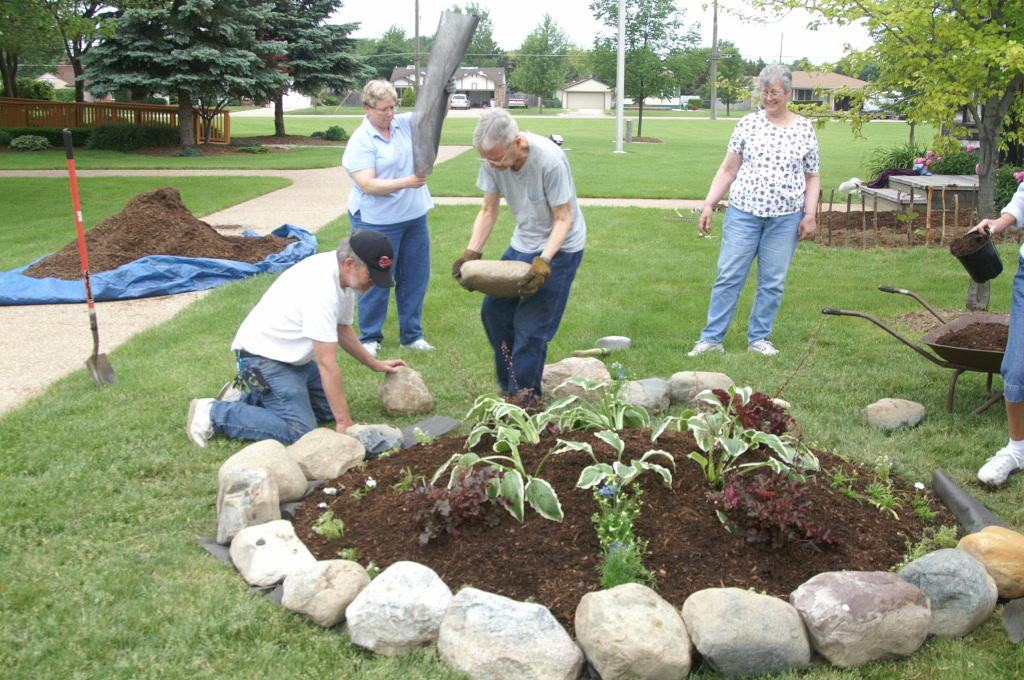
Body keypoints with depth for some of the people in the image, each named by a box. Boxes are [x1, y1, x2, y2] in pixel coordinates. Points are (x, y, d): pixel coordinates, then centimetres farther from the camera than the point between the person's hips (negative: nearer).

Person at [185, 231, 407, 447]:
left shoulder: (344, 274, -1)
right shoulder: (322, 289, -31)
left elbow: (342, 329, 17)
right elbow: (327, 363, -29)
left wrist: (374, 364, 20)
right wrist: (344, 421, -25)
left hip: (292, 357, 10)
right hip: (263, 356, -10)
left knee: (328, 410, 9)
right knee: (299, 430, -16)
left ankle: (244, 399, 17)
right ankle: (212, 412, -5)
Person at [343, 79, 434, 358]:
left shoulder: (405, 123, 3)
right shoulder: (360, 141, -13)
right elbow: (368, 185, -21)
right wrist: (406, 182, -29)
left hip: (414, 217, 6)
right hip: (377, 222, -6)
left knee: (415, 278, 12)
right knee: (376, 281, 2)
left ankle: (411, 336, 25)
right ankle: (369, 338, 18)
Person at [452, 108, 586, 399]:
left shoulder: (550, 160, -29)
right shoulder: (493, 160, -12)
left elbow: (564, 219, -22)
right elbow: (488, 211, -2)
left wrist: (543, 262, -32)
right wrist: (471, 252, -14)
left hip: (559, 247, -6)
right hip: (522, 244, 7)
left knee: (531, 328, -8)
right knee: (494, 311, 7)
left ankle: (524, 400, 7)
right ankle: (508, 386, 24)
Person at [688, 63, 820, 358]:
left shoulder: (804, 129, 4)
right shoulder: (748, 124, 4)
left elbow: (812, 177, 9)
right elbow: (728, 170, 7)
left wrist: (810, 214, -1)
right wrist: (709, 204, 1)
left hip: (785, 218, 1)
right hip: (743, 212, 0)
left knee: (773, 282, 5)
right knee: (729, 276, -1)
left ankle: (759, 338, 18)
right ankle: (711, 338, 5)